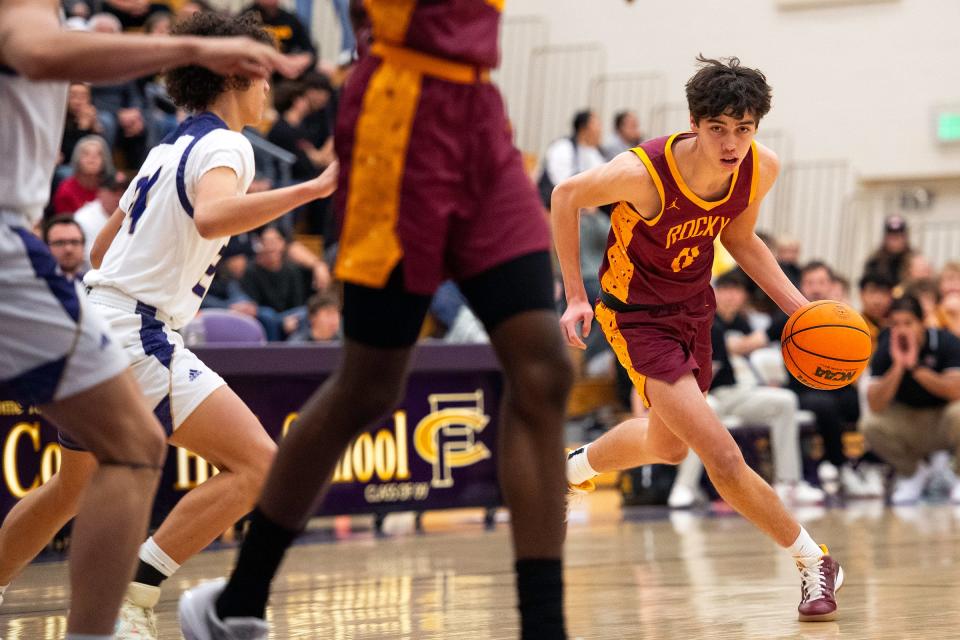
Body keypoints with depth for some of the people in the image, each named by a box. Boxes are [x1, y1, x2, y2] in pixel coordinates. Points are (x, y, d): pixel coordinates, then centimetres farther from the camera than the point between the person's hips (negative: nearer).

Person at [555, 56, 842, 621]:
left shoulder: (763, 169, -18)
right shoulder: (644, 172, -34)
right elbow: (567, 197, -14)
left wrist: (800, 308, -6)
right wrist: (576, 297, -14)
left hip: (695, 308, 7)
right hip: (638, 316, -7)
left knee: (669, 445, 28)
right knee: (724, 458, -17)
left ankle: (575, 469, 57)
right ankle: (815, 563, 0)